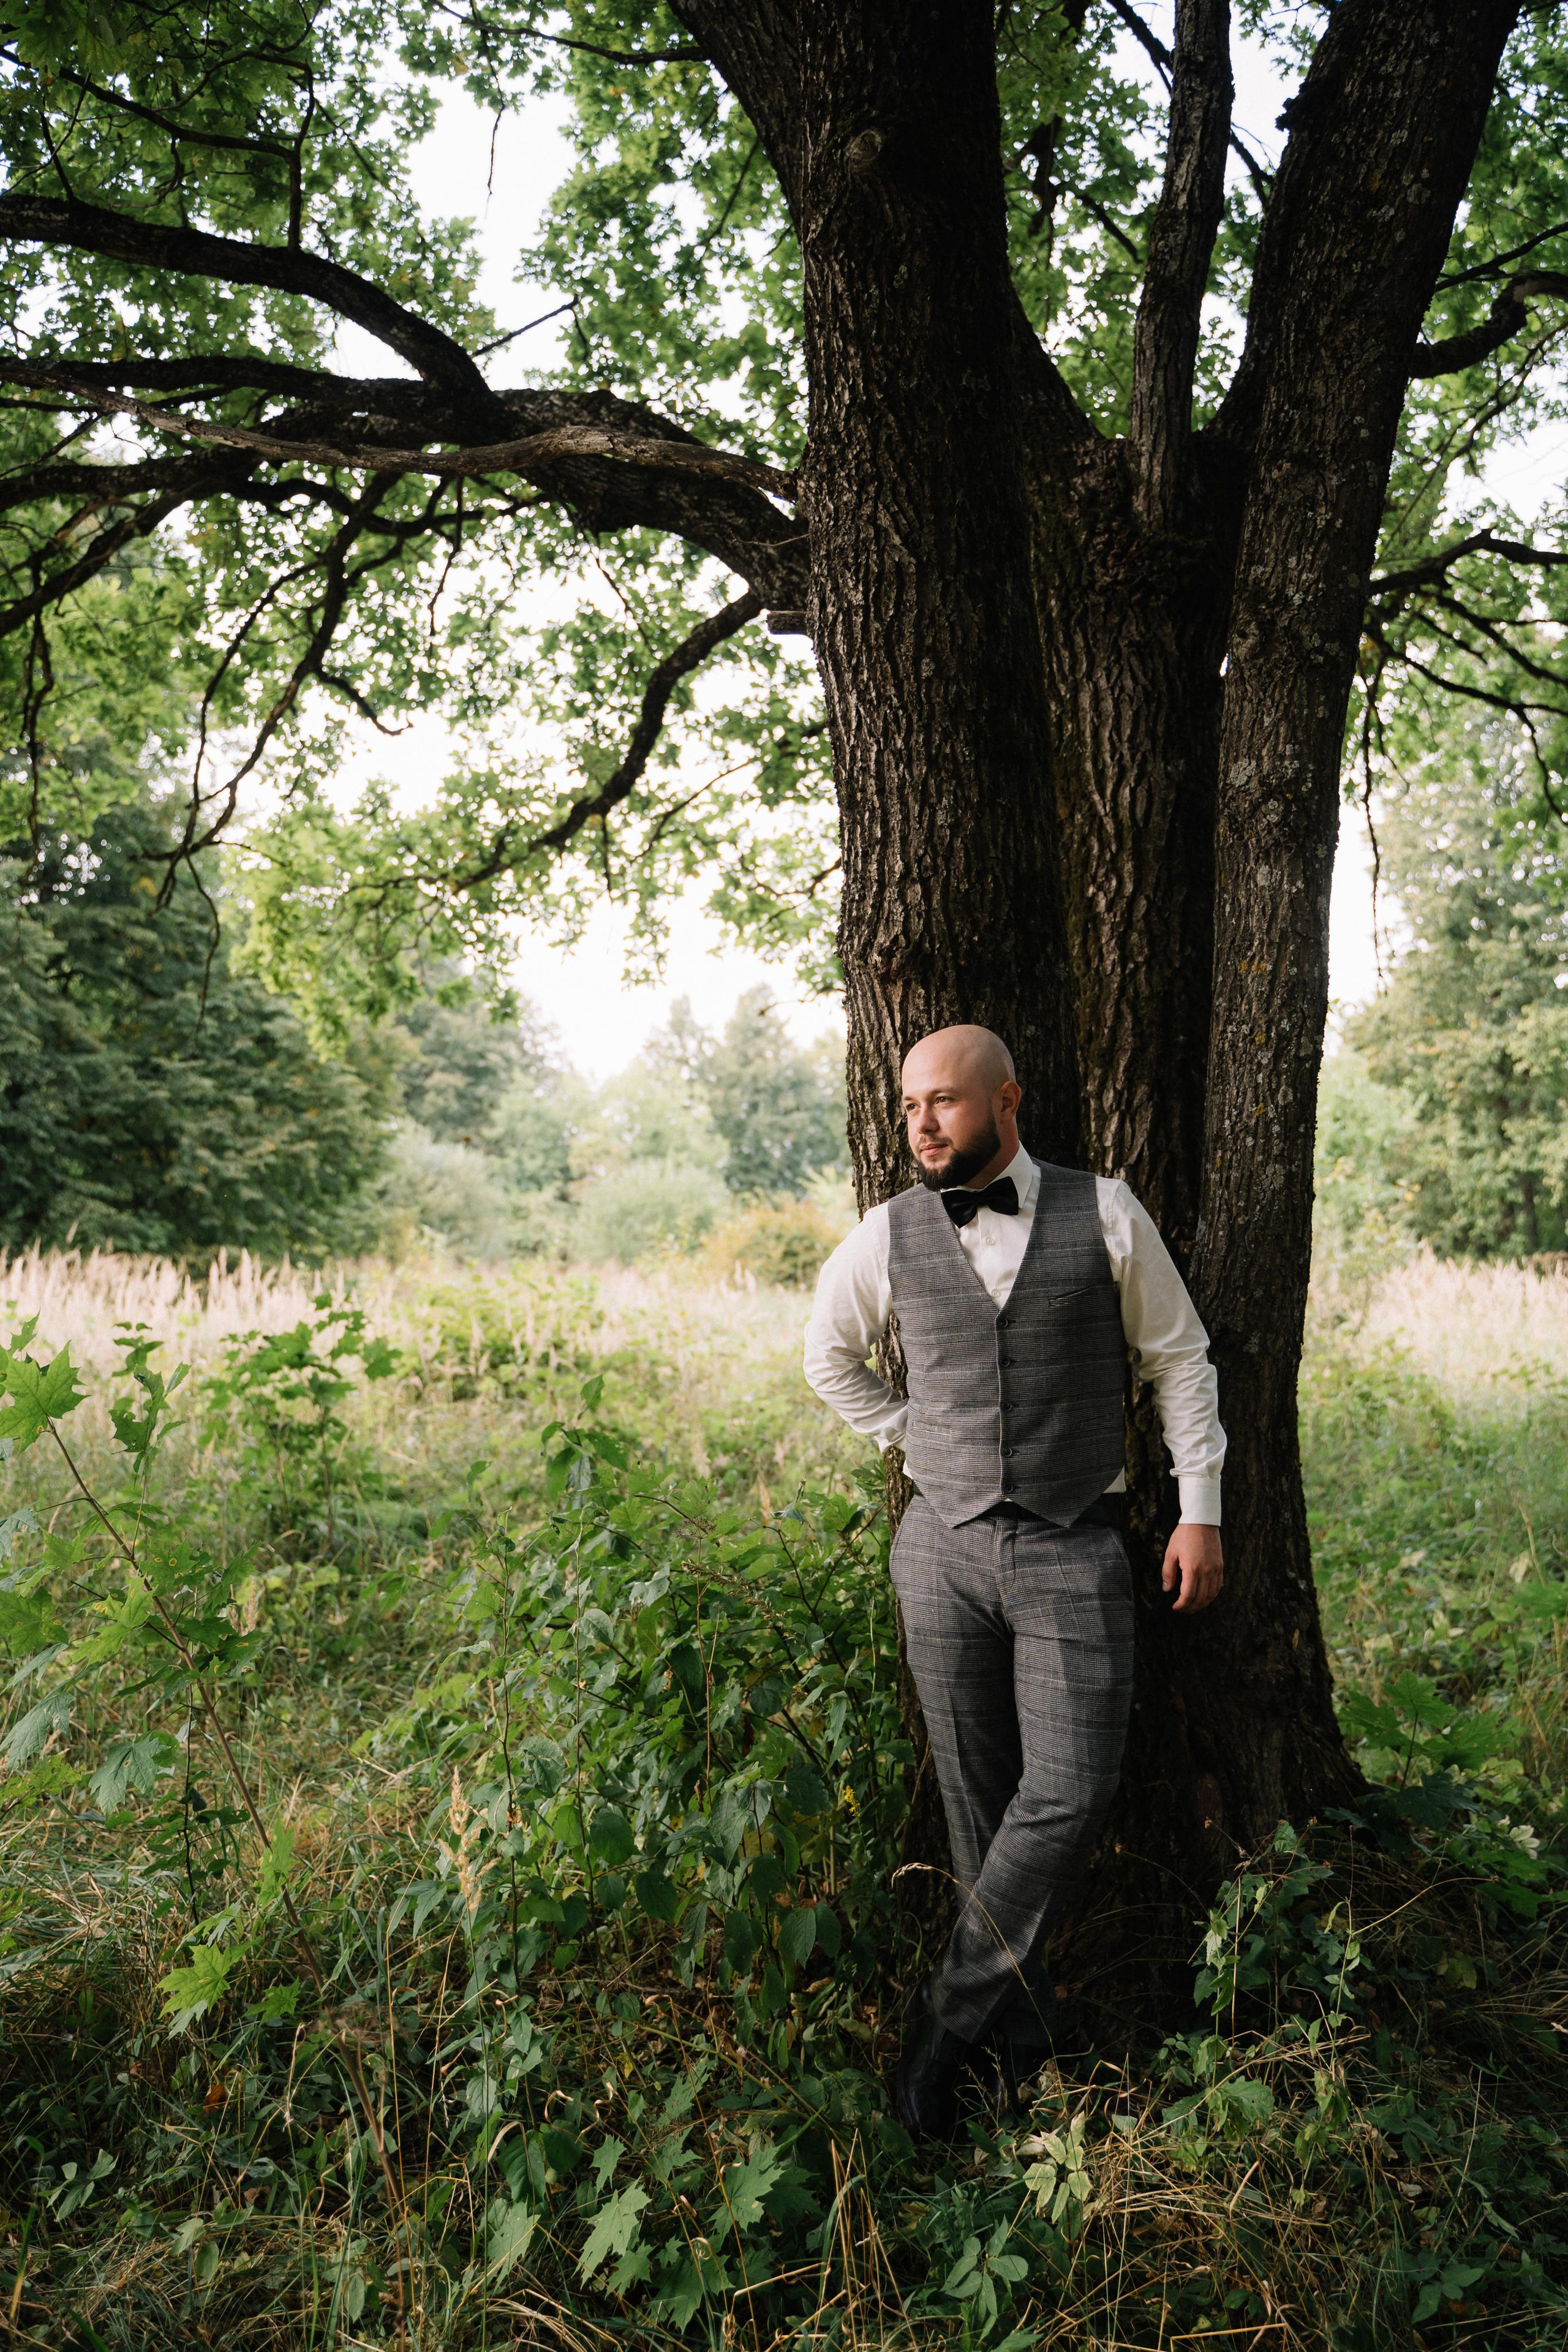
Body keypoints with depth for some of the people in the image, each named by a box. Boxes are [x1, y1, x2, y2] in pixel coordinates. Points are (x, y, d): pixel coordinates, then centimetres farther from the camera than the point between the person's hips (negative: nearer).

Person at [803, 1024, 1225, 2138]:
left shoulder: (1105, 1214, -5)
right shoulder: (888, 1235, 0)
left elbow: (1179, 1357, 4)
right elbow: (830, 1357, 17)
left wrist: (1200, 1510, 1)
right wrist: (913, 1437, 8)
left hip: (1074, 1552, -1)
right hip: (946, 1545, 2)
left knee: (1070, 1795, -7)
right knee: (977, 1800, 8)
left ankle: (947, 2021, 12)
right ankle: (1018, 2044, 26)